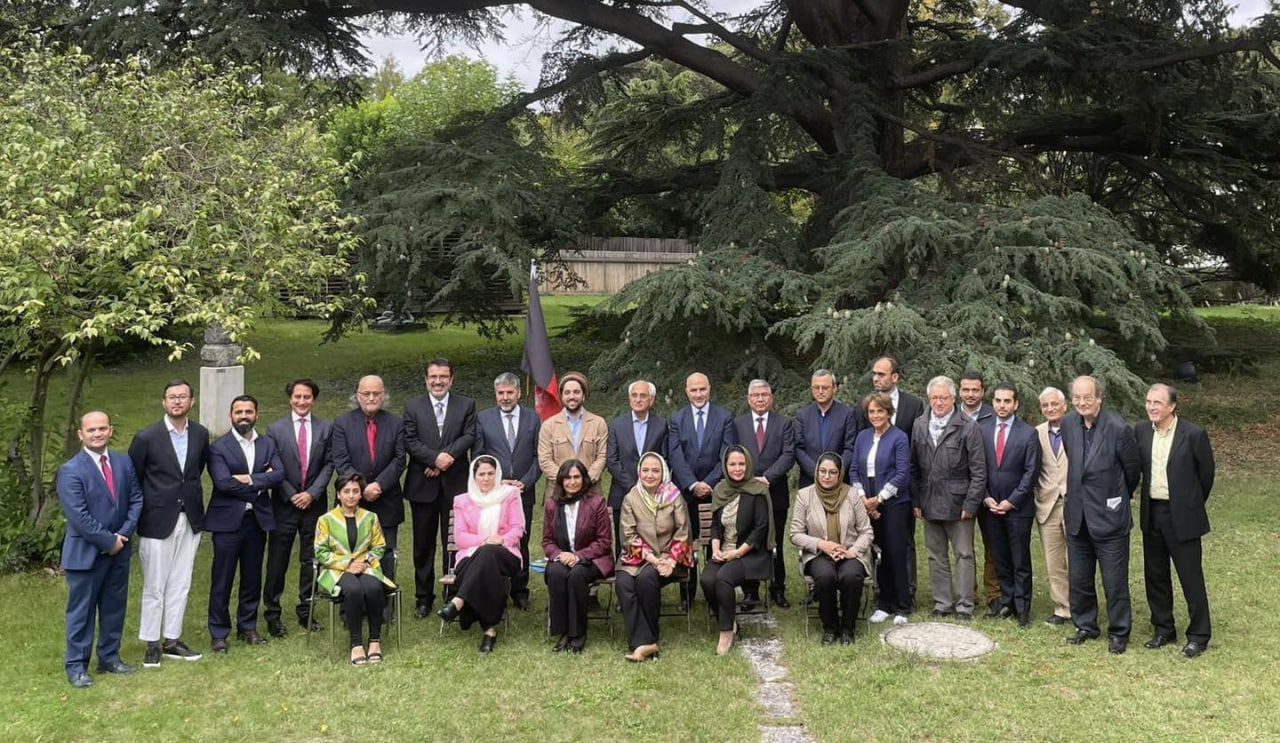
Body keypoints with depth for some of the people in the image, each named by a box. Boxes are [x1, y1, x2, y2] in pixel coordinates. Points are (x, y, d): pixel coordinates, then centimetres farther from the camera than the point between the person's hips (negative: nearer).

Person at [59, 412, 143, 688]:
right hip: (85, 553, -5)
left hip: (119, 550, 6)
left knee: (115, 607, 13)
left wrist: (124, 534, -7)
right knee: (82, 610, 4)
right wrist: (108, 541, -15)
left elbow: (136, 499, 5)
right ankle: (76, 666, 15)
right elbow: (79, 517, -18)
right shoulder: (71, 471, -14)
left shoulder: (124, 463, 4)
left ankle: (109, 657, 26)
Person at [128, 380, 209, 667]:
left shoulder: (201, 434, 3)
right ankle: (152, 644, 16)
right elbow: (132, 480, -2)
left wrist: (192, 498, 12)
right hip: (157, 522, -4)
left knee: (181, 585, 10)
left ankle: (172, 640, 21)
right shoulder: (146, 437, -9)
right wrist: (142, 512, 0)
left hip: (190, 521, 4)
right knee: (154, 587, 4)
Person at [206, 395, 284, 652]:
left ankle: (248, 627, 25)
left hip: (258, 519, 4)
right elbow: (223, 482, -17)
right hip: (228, 520, -4)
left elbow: (279, 474, -5)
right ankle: (219, 633, 12)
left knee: (253, 578, 12)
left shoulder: (267, 444, 9)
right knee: (222, 580, 2)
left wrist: (250, 479, -16)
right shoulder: (218, 447, -4)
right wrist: (261, 482, -12)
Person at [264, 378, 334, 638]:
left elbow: (328, 464, 0)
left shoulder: (325, 428, 3)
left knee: (311, 560, 8)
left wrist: (312, 493, -10)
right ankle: (272, 613, 14)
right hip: (284, 504, -1)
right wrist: (291, 495, -9)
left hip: (314, 503, 1)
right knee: (277, 561, 3)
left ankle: (306, 612, 20)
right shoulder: (275, 429, 0)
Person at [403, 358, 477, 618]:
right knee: (423, 545, 7)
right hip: (422, 486, 1)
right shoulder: (413, 407, 6)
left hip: (455, 483, 0)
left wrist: (447, 456, -17)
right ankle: (423, 597, 17)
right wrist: (436, 458, -17)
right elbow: (410, 441, -4)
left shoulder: (466, 405, 7)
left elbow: (469, 436, -4)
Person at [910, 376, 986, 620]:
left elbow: (978, 471, -8)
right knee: (936, 556, 12)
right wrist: (916, 501, 4)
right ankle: (942, 603, 23)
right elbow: (914, 467, 8)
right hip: (929, 504, 4)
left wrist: (970, 504, -12)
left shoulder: (968, 428, -8)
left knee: (964, 555, 4)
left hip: (958, 504, -4)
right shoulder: (920, 425, 5)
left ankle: (964, 606, 14)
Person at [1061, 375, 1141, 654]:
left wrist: (1118, 498, 10)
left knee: (1115, 582, 4)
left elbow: (1133, 469, -2)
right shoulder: (1068, 424, 0)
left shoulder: (1118, 428, -16)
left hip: (1109, 517, -5)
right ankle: (1085, 626, 30)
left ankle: (1118, 633, 19)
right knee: (1079, 579, 14)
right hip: (1077, 516, 5)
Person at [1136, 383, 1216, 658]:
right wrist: (1148, 501, 15)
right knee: (1155, 576, 13)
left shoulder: (1193, 434, -13)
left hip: (1182, 517, -5)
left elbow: (1206, 473, -2)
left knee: (1191, 579, 2)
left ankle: (1198, 636, 15)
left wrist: (1192, 505, 8)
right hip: (1152, 514, 5)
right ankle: (1163, 630, 27)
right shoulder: (1141, 432, 1)